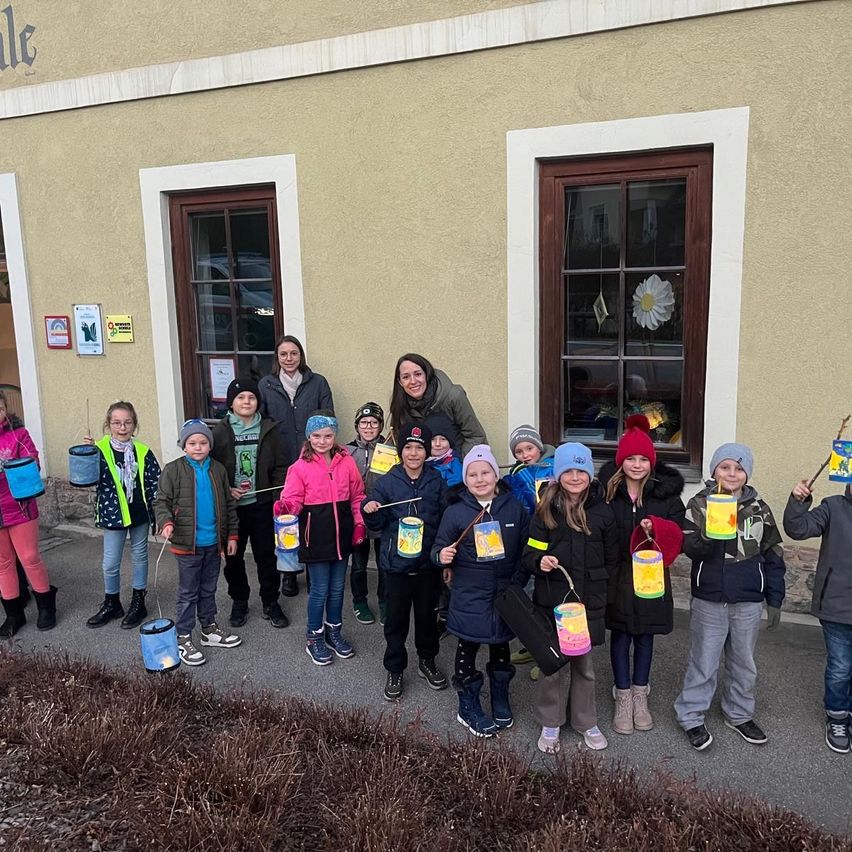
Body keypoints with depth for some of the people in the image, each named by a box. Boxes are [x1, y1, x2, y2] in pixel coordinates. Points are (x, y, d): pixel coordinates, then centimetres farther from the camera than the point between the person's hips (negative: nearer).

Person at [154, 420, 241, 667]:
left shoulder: (218, 470, 4)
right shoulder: (173, 470, -8)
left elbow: (229, 505, 9)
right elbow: (161, 501, -8)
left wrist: (232, 535, 7)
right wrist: (166, 522, -26)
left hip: (213, 543, 4)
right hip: (187, 543, -4)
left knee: (208, 590, 18)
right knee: (188, 593, 5)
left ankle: (209, 628, 33)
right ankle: (183, 639, 15)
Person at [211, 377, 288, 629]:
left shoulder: (268, 429, -1)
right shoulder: (219, 432, -4)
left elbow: (279, 467, 1)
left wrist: (281, 496, -8)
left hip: (261, 505, 0)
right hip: (231, 507, 0)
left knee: (267, 556, 9)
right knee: (233, 557, 13)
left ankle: (270, 603, 25)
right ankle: (239, 603, 31)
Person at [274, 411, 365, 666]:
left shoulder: (347, 462, 1)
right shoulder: (301, 467, -8)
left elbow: (357, 496, 8)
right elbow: (294, 499, -10)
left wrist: (359, 524, 1)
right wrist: (285, 507, -32)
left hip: (341, 533, 4)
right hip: (316, 535, -3)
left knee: (337, 587, 16)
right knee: (320, 589, 5)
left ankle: (334, 631, 35)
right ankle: (314, 638, 24)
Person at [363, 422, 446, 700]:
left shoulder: (436, 482, -1)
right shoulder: (387, 482, -4)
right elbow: (378, 524, -2)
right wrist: (371, 512, -23)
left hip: (428, 562, 1)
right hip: (397, 562, -1)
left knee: (427, 614, 16)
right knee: (396, 619, 8)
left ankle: (427, 661, 36)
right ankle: (395, 670, 24)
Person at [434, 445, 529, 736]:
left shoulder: (514, 508, -3)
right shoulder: (455, 512, -9)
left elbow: (527, 546, 6)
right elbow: (439, 549, -4)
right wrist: (442, 557, -26)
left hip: (505, 594, 3)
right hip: (470, 597, -2)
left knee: (501, 645, 19)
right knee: (468, 647, 9)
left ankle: (501, 701, 39)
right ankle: (468, 707, 27)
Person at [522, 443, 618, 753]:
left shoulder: (601, 511, 1)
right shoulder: (546, 510, -4)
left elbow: (611, 559, 11)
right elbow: (530, 553, -3)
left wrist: (596, 582, 4)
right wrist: (540, 562, -23)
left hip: (589, 601, 2)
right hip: (551, 600, -1)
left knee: (583, 663, 15)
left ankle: (585, 721, 33)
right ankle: (550, 723, 25)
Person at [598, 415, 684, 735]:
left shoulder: (666, 492, -4)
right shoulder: (606, 488, -7)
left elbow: (677, 533, -6)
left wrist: (656, 528, -27)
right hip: (616, 574, -1)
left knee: (645, 635, 15)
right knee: (620, 635, 10)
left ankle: (640, 696, 32)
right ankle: (623, 698, 24)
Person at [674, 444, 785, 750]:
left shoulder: (759, 508, 2)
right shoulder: (699, 504, -4)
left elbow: (773, 556, 7)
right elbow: (690, 549, -12)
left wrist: (774, 599, 6)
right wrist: (708, 535, -32)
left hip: (748, 601, 3)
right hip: (709, 600, -2)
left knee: (743, 662, 17)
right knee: (703, 662, 6)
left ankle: (739, 714, 34)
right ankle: (691, 717, 19)